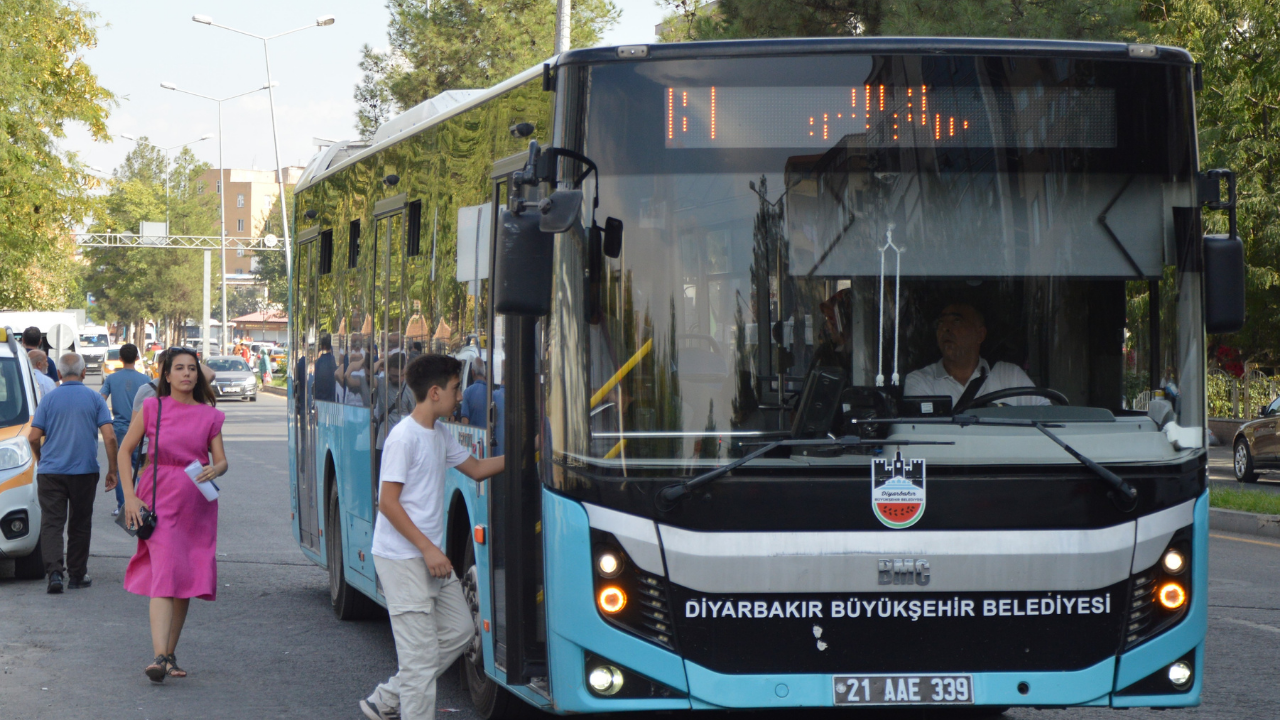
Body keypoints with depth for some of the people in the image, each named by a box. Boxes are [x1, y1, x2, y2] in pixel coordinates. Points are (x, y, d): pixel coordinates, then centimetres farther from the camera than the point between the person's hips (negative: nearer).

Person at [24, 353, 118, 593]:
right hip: (84, 472, 0)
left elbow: (33, 437, -2)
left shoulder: (49, 399, 0)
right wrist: (112, 470, 1)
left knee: (52, 522, -2)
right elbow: (109, 437, -7)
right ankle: (77, 575, 18)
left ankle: (54, 571, -19)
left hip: (51, 472, 0)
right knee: (80, 525, 12)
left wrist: (41, 458, 18)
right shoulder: (95, 399, 0)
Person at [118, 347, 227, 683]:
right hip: (159, 500, -3)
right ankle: (159, 656, -24)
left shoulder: (209, 415, 8)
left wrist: (214, 471, -18)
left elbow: (221, 460, 7)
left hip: (196, 504, 3)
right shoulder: (152, 408, 2)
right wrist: (130, 496, -4)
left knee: (187, 579, 7)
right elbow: (125, 450, 4)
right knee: (163, 574, -16)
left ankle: (170, 653, 20)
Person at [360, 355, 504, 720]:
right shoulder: (404, 437, -17)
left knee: (458, 631, 15)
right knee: (422, 653, -8)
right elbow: (388, 503, -18)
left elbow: (476, 468, 24)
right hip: (403, 560, -10)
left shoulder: (440, 434, 11)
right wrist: (428, 549, -19)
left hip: (430, 556, 10)